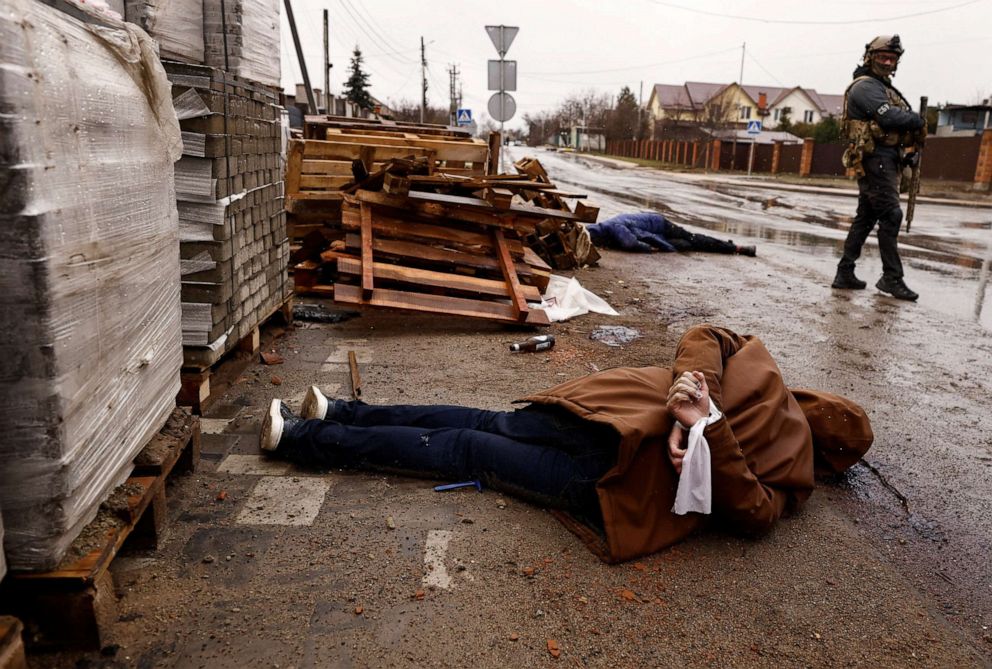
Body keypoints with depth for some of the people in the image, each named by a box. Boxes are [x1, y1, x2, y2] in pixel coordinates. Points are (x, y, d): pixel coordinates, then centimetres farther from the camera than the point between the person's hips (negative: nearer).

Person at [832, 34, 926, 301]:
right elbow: (889, 118, -21)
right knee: (890, 215, -11)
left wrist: (911, 148, 5)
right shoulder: (865, 86, -7)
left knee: (865, 218, 9)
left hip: (888, 160, 10)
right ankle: (892, 278, -7)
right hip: (876, 158, -10)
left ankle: (845, 273, 12)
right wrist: (918, 121, -5)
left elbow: (899, 121, 21)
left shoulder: (884, 88, 24)